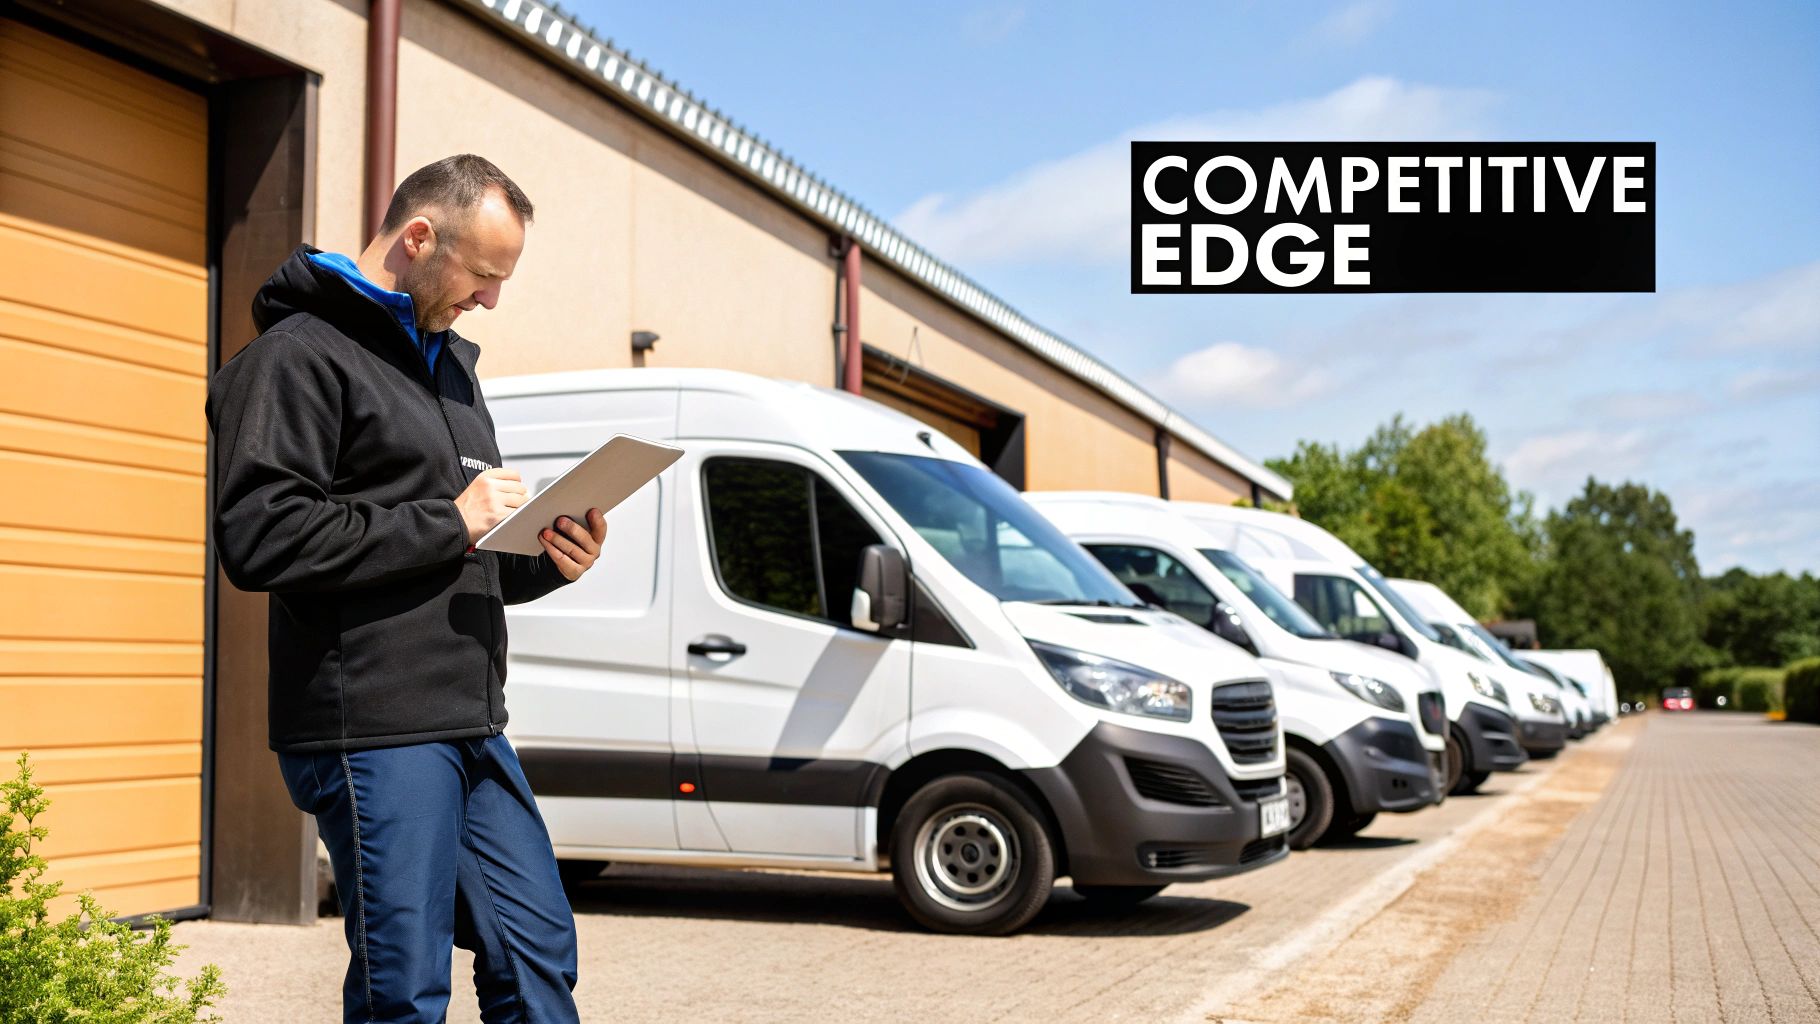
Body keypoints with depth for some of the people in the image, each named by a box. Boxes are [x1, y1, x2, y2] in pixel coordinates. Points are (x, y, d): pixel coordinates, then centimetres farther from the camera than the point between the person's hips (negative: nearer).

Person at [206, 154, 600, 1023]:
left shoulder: (447, 360, 21)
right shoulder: (302, 353, -8)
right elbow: (260, 537, -20)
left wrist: (544, 562, 5)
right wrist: (448, 522, -16)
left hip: (470, 724, 9)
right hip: (374, 731, -8)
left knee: (537, 951, 11)